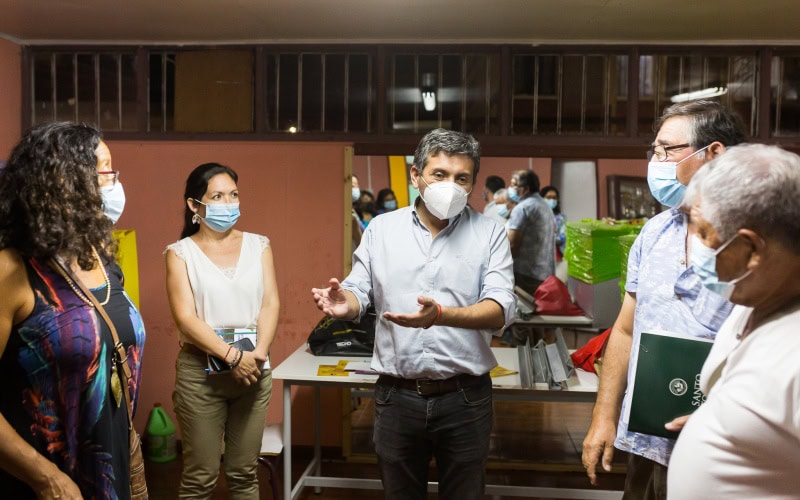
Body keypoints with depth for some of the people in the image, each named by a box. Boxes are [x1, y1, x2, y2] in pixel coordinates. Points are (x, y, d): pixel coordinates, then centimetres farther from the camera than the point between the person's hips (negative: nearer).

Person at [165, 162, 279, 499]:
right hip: (200, 372, -2)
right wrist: (233, 357, -19)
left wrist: (258, 353, -16)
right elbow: (186, 318, -10)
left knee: (244, 473, 12)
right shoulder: (181, 252, -1)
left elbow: (270, 303, 0)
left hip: (253, 368, 3)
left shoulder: (258, 245, 8)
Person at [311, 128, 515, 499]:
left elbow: (501, 310, -13)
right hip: (397, 396, 1)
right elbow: (359, 292, 2)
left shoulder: (489, 234, -2)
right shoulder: (381, 229, 3)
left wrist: (439, 315, -31)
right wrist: (345, 303, -23)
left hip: (465, 398, -1)